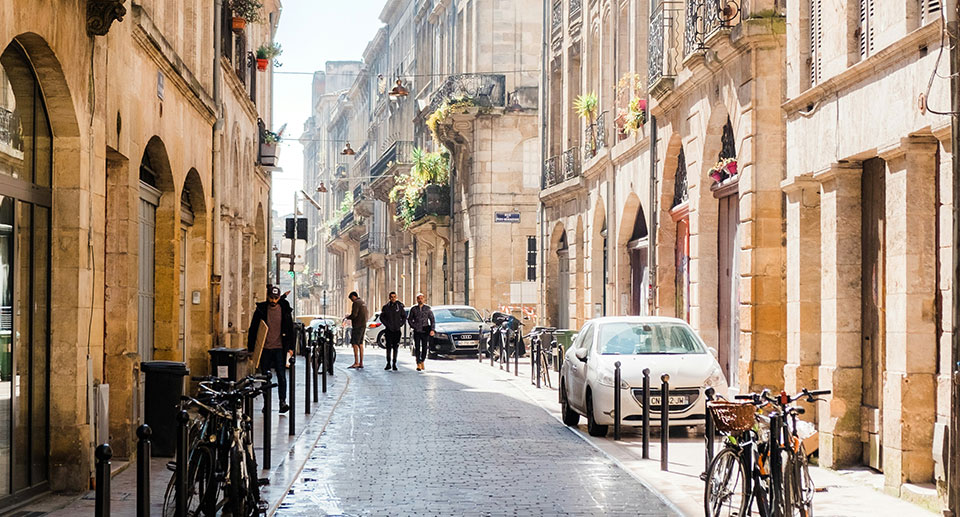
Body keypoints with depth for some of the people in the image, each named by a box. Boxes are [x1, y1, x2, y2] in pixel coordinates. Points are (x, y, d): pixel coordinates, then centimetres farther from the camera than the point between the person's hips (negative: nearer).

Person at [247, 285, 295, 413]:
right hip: (265, 348, 1)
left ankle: (282, 401, -6)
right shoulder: (261, 310, 2)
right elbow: (253, 329, 7)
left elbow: (291, 330, 7)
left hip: (279, 348, -1)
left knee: (281, 376, -7)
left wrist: (291, 347, 2)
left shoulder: (285, 310, 2)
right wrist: (251, 348, 4)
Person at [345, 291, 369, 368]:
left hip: (357, 326, -9)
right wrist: (350, 316, 20)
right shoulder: (363, 303, 19)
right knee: (360, 344, 11)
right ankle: (361, 363, 9)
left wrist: (348, 317, 0)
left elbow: (354, 315, -20)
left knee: (355, 343, -9)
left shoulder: (356, 303, -11)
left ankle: (356, 363, -14)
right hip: (363, 325, 9)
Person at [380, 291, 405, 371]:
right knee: (389, 347, -1)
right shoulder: (386, 307, 3)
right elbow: (382, 317, 9)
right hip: (389, 330, 0)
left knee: (396, 347, 2)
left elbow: (404, 316, 11)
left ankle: (394, 364, 7)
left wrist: (400, 324, -1)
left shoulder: (399, 306, 3)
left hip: (397, 330, 0)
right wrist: (386, 325, -3)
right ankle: (388, 363, 7)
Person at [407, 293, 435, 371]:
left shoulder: (428, 308, 3)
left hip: (425, 332, 0)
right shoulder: (413, 309, 5)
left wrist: (432, 330, -7)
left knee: (425, 348, 3)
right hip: (417, 332, 0)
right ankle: (418, 364, -7)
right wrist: (413, 326, -2)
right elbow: (410, 320, 13)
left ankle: (422, 361, 22)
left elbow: (432, 320, 4)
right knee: (417, 348, -6)